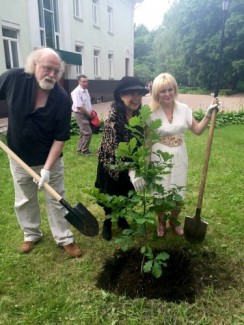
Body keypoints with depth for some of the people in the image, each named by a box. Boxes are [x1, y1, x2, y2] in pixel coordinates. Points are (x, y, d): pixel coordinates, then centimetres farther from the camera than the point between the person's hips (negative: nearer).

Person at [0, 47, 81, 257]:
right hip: (19, 157, 3)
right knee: (24, 200, 18)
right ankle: (31, 235, 41)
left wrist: (47, 168, -23)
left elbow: (60, 138, -19)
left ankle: (64, 239, 28)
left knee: (56, 200, 10)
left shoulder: (63, 100, -22)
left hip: (50, 160, -2)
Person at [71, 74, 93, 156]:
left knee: (83, 132, 14)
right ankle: (84, 150, 3)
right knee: (88, 132, -10)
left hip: (87, 115, 9)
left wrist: (91, 112, 7)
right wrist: (89, 114, -16)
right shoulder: (76, 92, -18)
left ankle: (80, 149, 24)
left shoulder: (86, 90, 11)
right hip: (80, 115, -9)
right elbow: (79, 106, -23)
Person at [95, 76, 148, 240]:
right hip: (111, 163, -5)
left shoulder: (139, 115, -7)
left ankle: (121, 218, 44)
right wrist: (130, 171, -38)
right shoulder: (114, 116, -27)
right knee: (111, 194, 12)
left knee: (127, 194, 19)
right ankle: (107, 223, 36)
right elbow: (115, 147, -32)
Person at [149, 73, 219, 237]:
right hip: (159, 159, -2)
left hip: (179, 159, 2)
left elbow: (197, 130, 5)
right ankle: (161, 222, 38)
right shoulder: (152, 112, -9)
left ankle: (174, 221, 40)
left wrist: (209, 114, -6)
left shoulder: (184, 109, -2)